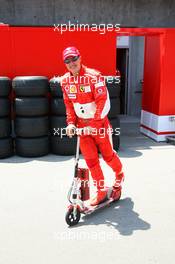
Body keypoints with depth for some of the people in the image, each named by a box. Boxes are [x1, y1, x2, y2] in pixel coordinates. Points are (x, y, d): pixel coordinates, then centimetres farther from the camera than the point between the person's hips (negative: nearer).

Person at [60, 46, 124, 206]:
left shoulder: (94, 76, -17)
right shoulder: (65, 80, 2)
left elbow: (103, 102, -21)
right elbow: (69, 104, 10)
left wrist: (93, 124, -26)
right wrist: (71, 123, -1)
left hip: (99, 123, -4)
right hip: (82, 125, 4)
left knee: (108, 154, 10)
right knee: (90, 159, 5)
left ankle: (119, 175, 42)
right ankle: (101, 191, 20)